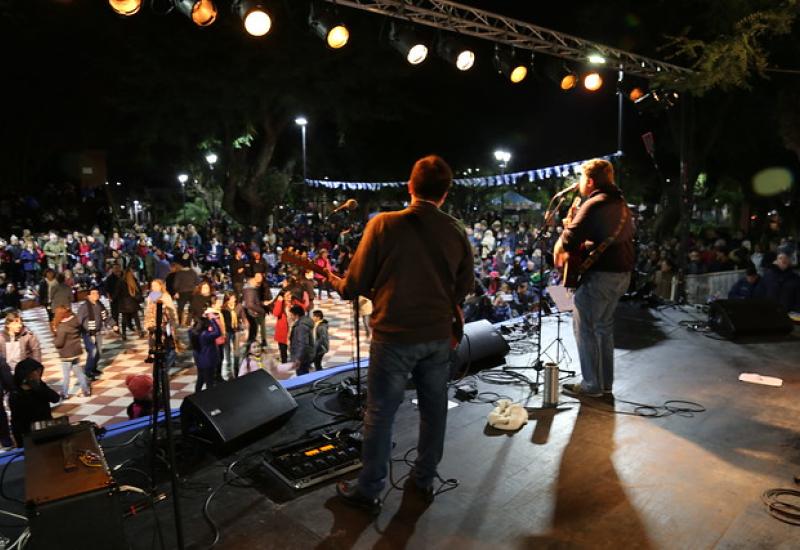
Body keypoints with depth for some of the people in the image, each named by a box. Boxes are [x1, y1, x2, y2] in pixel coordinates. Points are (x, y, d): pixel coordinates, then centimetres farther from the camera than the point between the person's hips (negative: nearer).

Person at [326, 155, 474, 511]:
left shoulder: (383, 224, -11)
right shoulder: (457, 232, 0)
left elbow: (356, 283, -7)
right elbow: (465, 286, 9)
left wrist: (338, 285, 14)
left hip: (394, 335, -3)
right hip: (438, 335, 4)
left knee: (380, 413, 9)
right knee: (434, 409, 18)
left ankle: (369, 490, 23)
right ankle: (425, 479, 34)